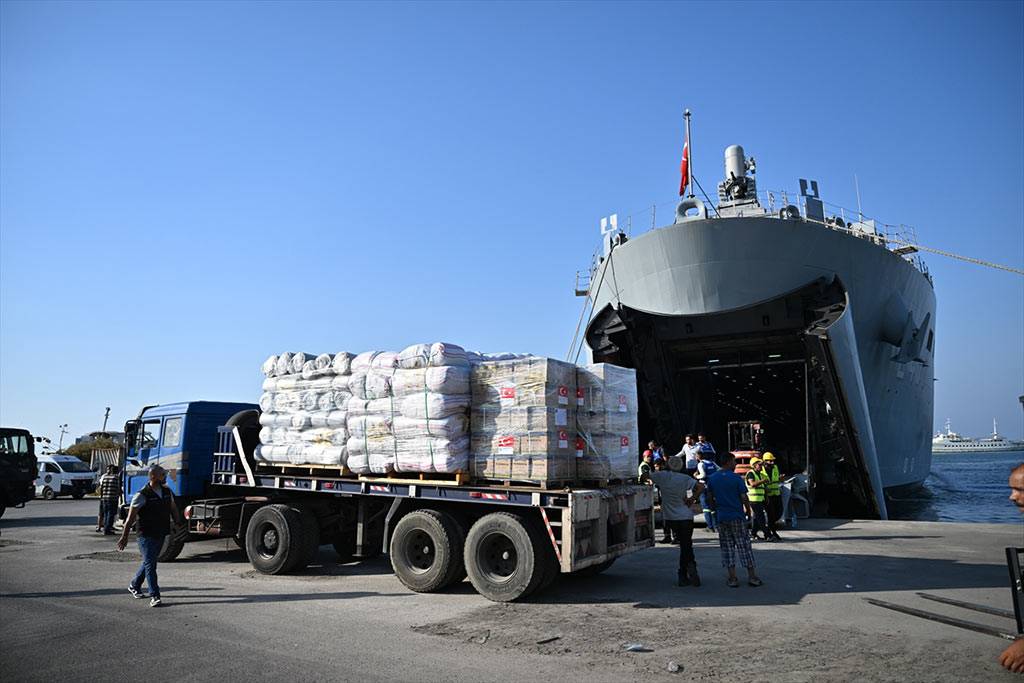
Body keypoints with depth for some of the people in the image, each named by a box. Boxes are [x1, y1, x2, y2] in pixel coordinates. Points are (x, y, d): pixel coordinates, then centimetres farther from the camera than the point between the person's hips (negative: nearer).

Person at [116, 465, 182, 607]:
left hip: (161, 535, 7)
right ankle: (154, 596, -4)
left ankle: (134, 586, 40)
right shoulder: (142, 495, -15)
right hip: (146, 535, -7)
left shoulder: (167, 492, 5)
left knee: (149, 562, 19)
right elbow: (131, 517, -11)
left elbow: (173, 510, 16)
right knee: (150, 564, -6)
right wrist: (124, 536, -10)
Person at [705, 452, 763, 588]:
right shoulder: (737, 478, -9)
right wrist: (748, 510, 6)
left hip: (722, 517, 3)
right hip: (737, 516, -3)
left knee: (727, 548, 8)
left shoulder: (712, 479, 3)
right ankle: (752, 577, 11)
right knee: (744, 546, 5)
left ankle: (732, 578, 7)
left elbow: (710, 499, 7)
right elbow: (744, 498, -9)